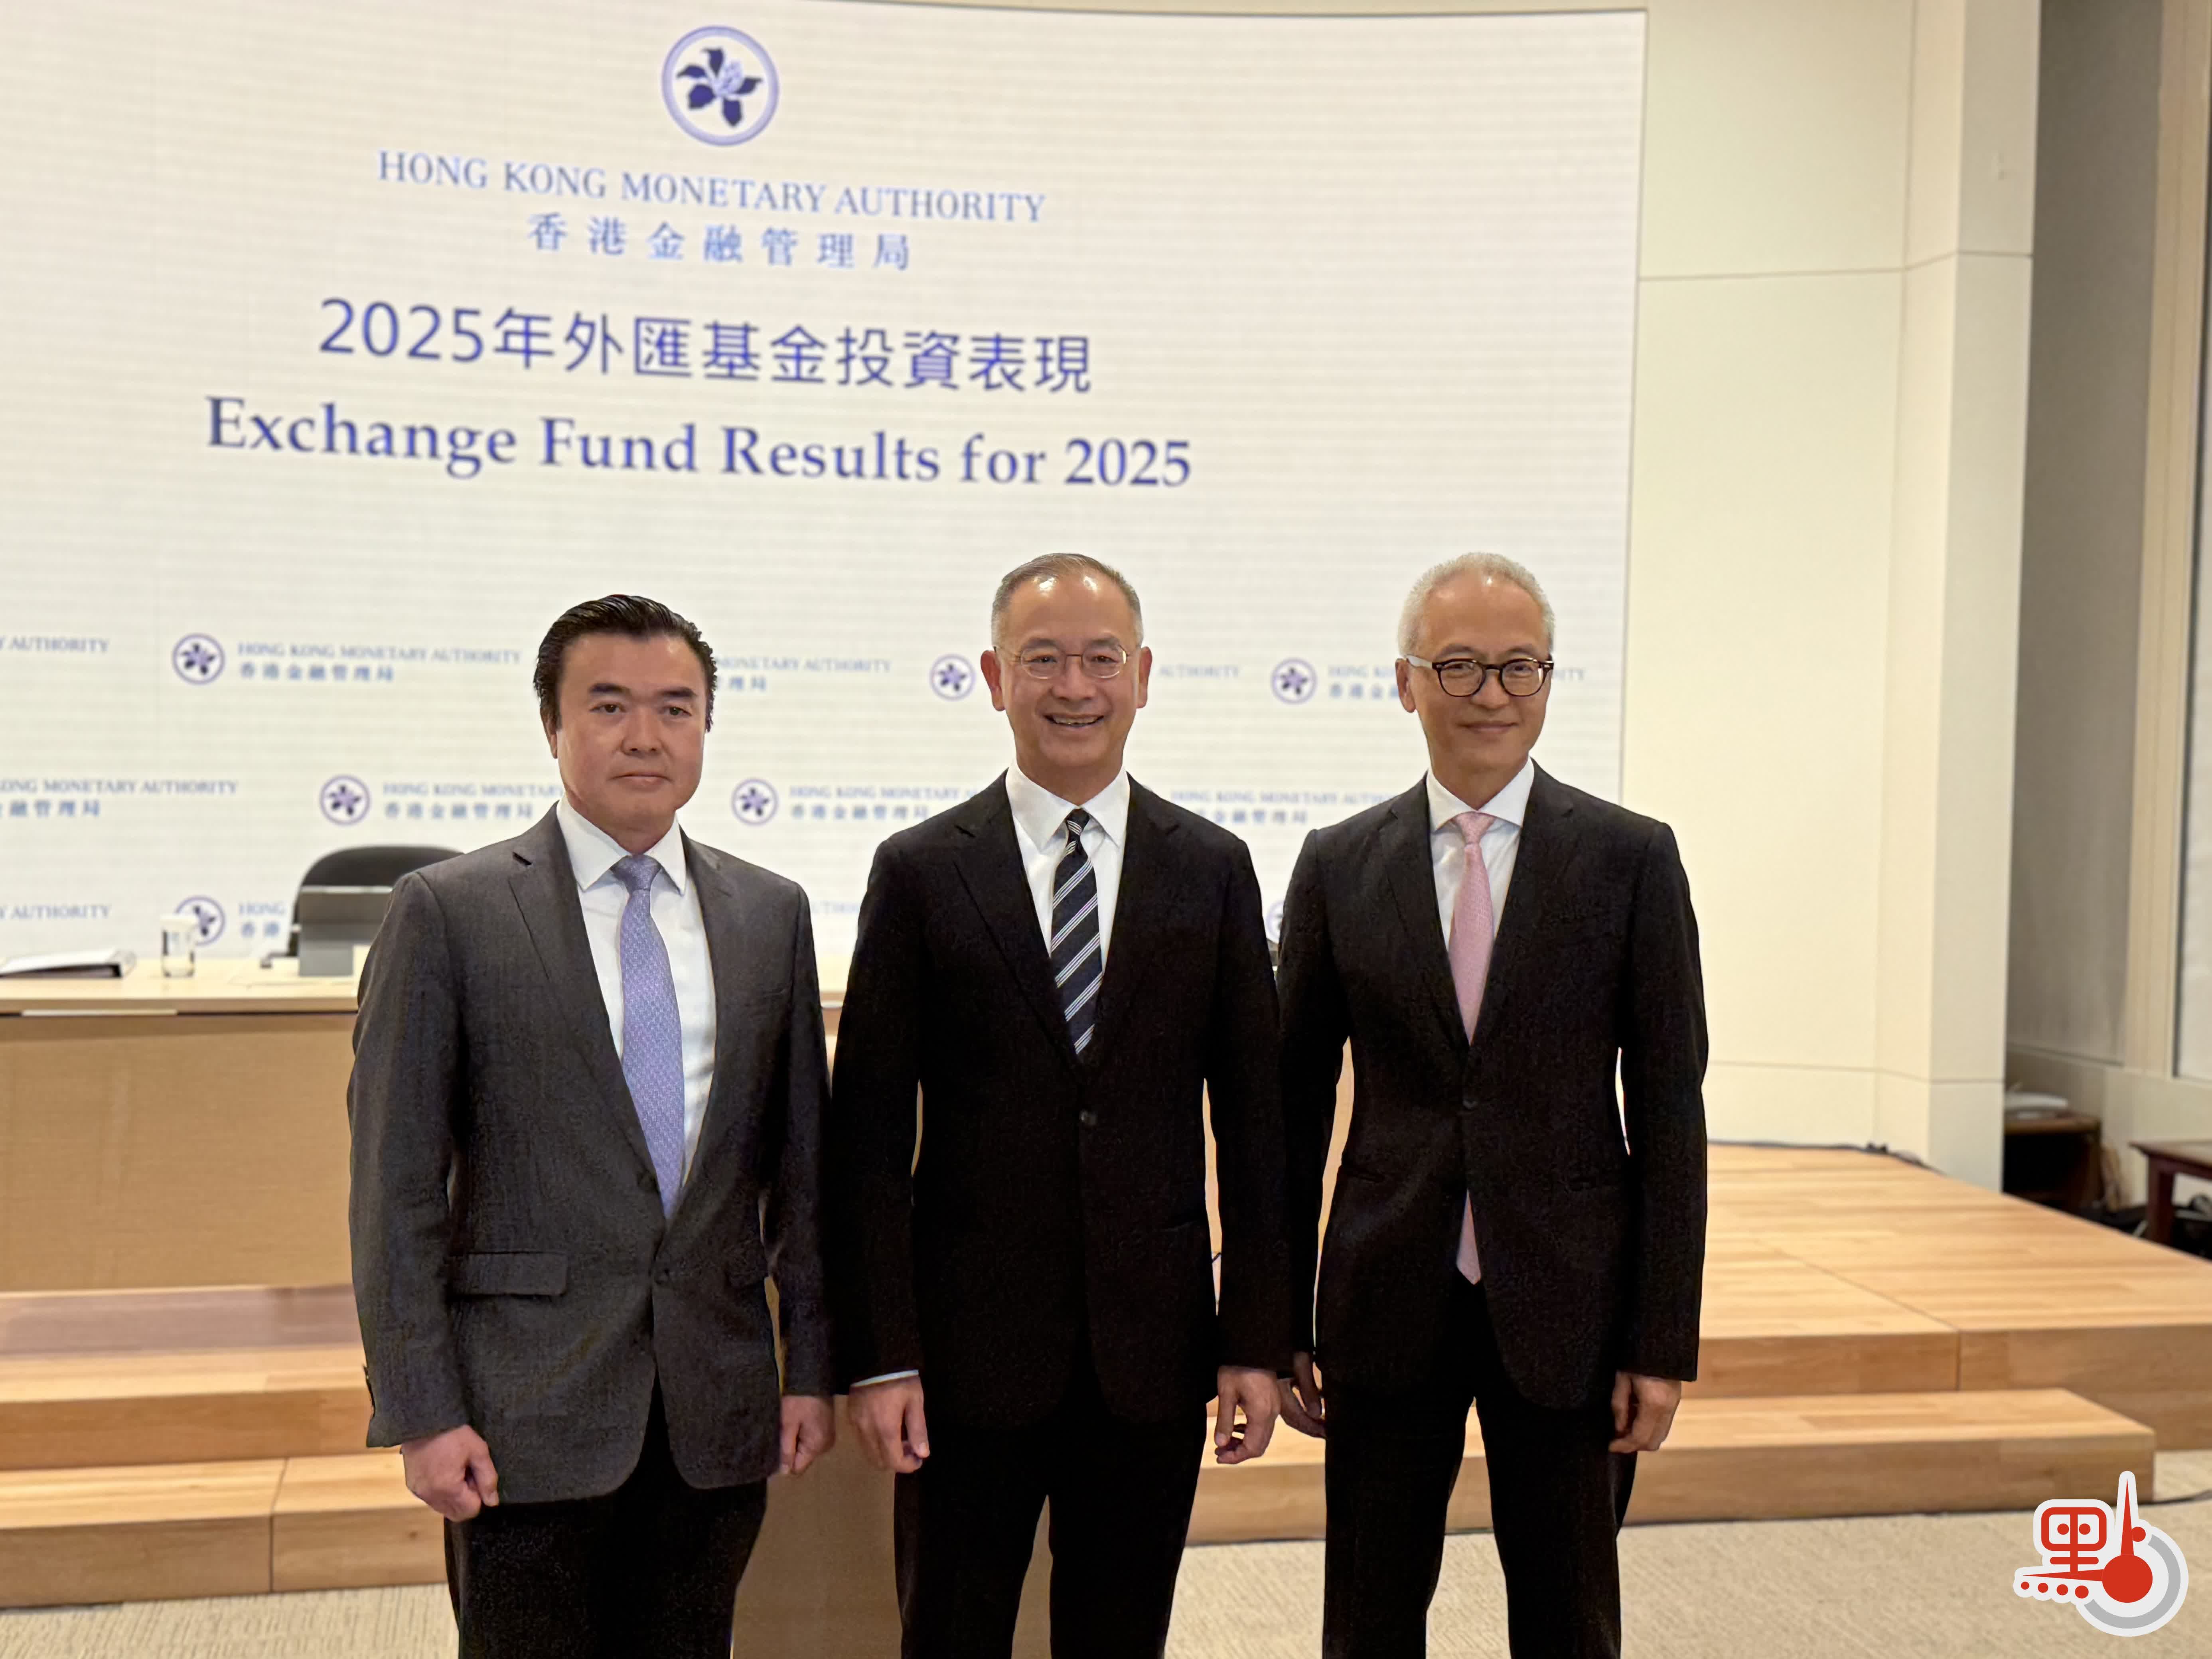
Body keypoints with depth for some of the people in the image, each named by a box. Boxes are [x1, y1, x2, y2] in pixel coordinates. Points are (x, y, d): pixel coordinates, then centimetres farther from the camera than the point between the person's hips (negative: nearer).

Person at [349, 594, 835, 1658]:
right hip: (528, 1411, -3)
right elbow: (396, 1184, -6)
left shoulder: (771, 914, 7)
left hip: (718, 1411, 3)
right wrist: (422, 1413, -9)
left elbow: (799, 1160, 10)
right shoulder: (448, 911, -4)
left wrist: (812, 1366, 7)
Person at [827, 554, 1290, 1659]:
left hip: (1151, 1350, 2)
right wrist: (878, 1357, -8)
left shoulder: (1213, 870, 4)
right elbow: (869, 1133, -3)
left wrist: (1256, 1339, 1)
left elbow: (1250, 1120, 4)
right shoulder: (920, 873, -1)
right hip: (970, 1349, -1)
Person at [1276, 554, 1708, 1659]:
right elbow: (1296, 1103, 6)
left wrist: (1664, 1341, -6)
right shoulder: (1339, 864, 3)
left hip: (1565, 1306, -1)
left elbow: (1670, 1108, -2)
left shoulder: (1631, 859, -1)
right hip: (1388, 1307, 1)